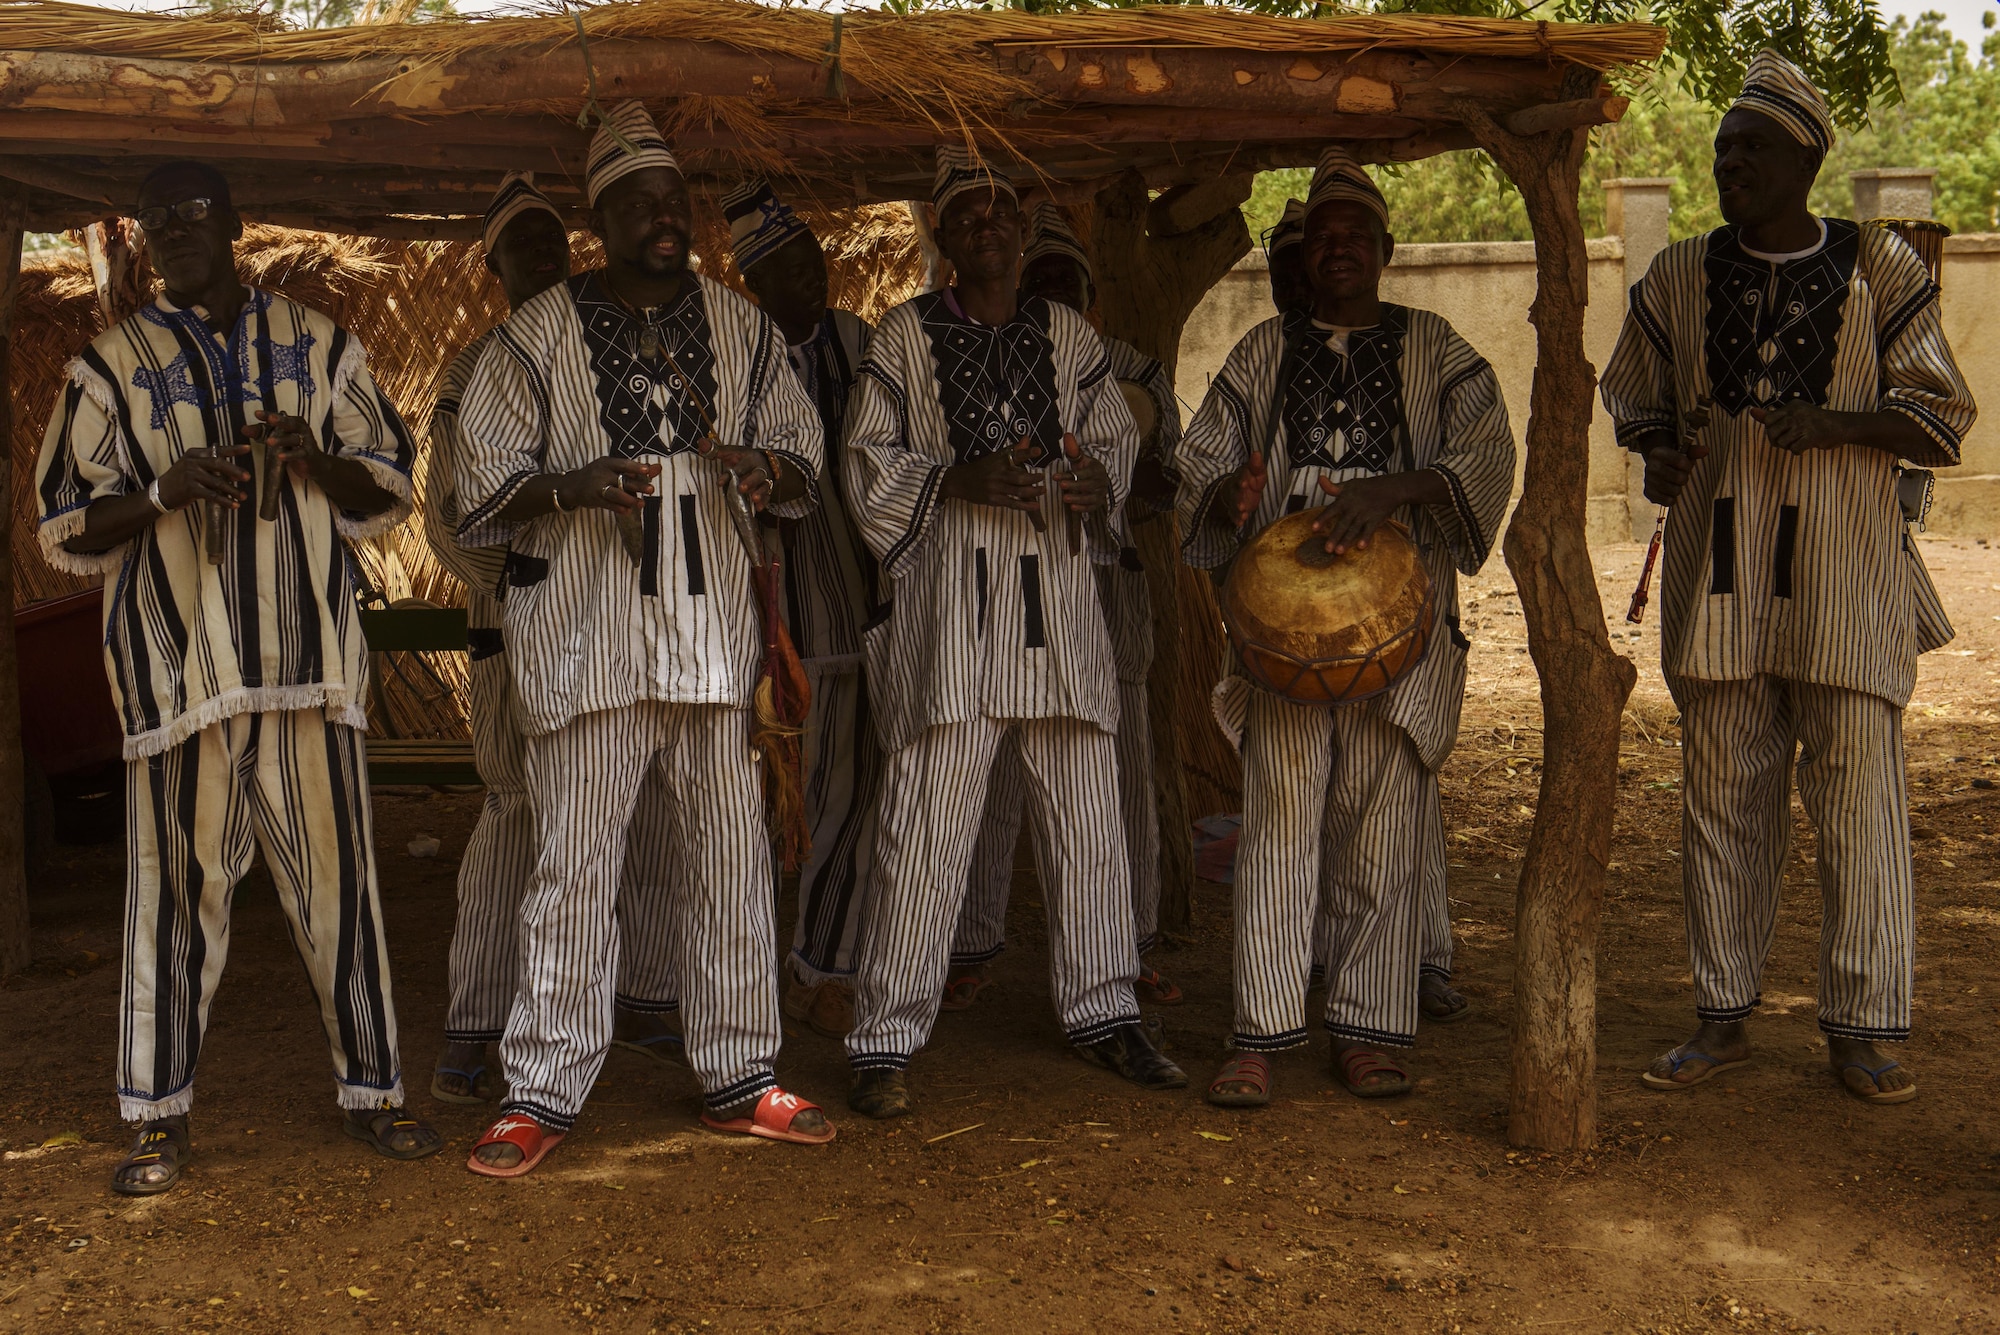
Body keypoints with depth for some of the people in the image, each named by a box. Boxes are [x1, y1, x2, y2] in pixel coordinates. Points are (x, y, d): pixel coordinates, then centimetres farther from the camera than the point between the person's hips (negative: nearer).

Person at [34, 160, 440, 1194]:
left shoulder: (317, 345, 12)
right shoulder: (114, 363, 8)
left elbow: (389, 487, 14)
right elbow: (68, 529, 5)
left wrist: (316, 458, -7)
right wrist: (163, 492, -13)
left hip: (308, 651, 1)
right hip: (177, 660, -1)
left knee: (336, 874, 4)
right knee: (178, 883, 1)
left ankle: (370, 1090, 15)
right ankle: (159, 1117, 11)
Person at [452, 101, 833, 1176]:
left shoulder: (739, 327, 12)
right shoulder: (536, 337, 2)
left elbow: (801, 453, 14)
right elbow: (485, 484, 1)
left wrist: (767, 467, -10)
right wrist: (572, 488, -18)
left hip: (710, 630, 4)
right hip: (585, 634, -3)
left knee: (729, 852, 8)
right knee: (573, 862, -3)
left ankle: (737, 1074, 20)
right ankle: (542, 1094, 7)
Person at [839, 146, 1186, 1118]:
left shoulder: (1069, 337, 15)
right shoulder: (908, 336, 5)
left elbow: (1117, 436, 19)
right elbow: (869, 461, 3)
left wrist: (1095, 479, -4)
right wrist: (958, 479, -14)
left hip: (1057, 591, 4)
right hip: (950, 592, -4)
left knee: (1088, 817, 8)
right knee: (927, 826, -6)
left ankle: (1102, 1012, 22)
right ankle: (885, 1040, 2)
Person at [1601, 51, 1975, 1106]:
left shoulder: (1880, 272, 1)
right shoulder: (1680, 277, 9)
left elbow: (1944, 418, 3)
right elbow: (1635, 395, 22)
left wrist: (1832, 424, -14)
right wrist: (1659, 455, -1)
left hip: (1842, 576, -3)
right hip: (1718, 573, 3)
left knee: (1859, 798, -3)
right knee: (1721, 799, 7)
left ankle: (1860, 1029, 9)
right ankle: (1723, 1019, 18)